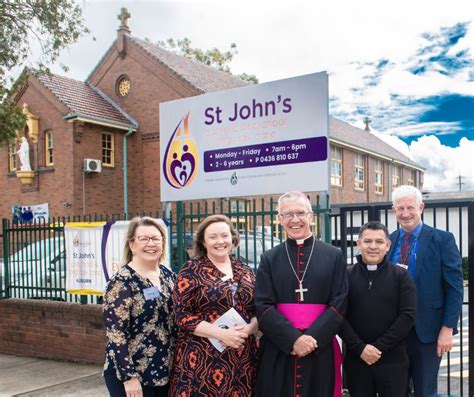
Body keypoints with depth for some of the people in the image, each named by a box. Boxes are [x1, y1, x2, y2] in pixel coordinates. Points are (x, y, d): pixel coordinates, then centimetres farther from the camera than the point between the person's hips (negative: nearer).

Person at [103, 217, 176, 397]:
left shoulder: (168, 275, 5)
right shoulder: (121, 282, -15)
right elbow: (115, 333, -18)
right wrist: (129, 376, -19)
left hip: (165, 372, 6)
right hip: (132, 375, -6)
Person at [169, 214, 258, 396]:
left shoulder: (245, 271, 10)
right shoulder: (191, 270, -3)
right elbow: (182, 316, -9)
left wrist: (249, 328, -10)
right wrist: (221, 334, -18)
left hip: (241, 359, 4)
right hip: (202, 359, -4)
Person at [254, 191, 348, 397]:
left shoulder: (334, 256, 2)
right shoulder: (269, 258, 3)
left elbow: (339, 303, -3)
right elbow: (263, 306, -4)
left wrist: (313, 338, -14)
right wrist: (293, 339, -16)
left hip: (320, 350, 0)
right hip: (278, 351, 0)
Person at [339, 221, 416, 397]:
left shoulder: (401, 276, 2)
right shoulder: (346, 276, 3)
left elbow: (408, 315, -5)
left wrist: (379, 347, -11)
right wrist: (360, 348, -13)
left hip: (393, 360, 0)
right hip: (356, 359, 1)